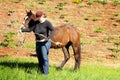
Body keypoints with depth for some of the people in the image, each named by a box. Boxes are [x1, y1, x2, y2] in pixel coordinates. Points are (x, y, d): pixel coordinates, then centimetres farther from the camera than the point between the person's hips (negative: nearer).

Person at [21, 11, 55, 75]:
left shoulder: (47, 23, -12)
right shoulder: (36, 23, 6)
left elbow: (53, 30, -22)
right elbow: (30, 29, 2)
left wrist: (49, 37, -36)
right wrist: (22, 30, -12)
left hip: (45, 43, -7)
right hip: (38, 42, 7)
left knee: (44, 58, -10)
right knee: (39, 58, 14)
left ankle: (45, 73, -6)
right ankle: (41, 71, 26)